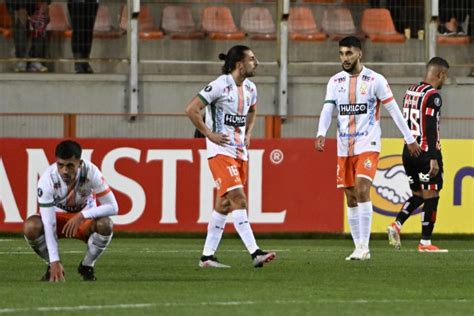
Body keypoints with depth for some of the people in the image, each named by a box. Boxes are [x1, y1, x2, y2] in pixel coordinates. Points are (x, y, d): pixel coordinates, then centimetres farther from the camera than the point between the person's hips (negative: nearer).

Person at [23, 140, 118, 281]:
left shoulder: (90, 171, -29)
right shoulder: (47, 179, -30)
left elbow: (113, 207, -27)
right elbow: (48, 224, -31)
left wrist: (82, 216, -40)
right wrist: (54, 262, -37)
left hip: (85, 217, 0)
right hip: (57, 215, 0)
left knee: (105, 225, -33)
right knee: (31, 227, -31)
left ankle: (87, 266, -5)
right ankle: (52, 267, -3)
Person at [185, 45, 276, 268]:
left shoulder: (250, 88, 10)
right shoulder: (220, 86, -14)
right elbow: (191, 109, -15)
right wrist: (209, 134, -13)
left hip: (240, 151, 8)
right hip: (220, 150, -8)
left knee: (224, 204, 9)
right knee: (238, 199, -18)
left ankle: (207, 256, 14)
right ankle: (255, 253, -25)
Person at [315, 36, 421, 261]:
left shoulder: (375, 80, -4)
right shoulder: (335, 82, 8)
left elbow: (393, 109, -1)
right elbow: (327, 110, -1)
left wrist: (409, 139, 0)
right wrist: (321, 134, -20)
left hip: (368, 146, -5)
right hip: (344, 148, 5)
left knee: (362, 191, -19)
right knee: (351, 198, 5)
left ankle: (364, 247, -18)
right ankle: (358, 248, 12)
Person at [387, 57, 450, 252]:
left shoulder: (411, 91, 12)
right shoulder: (432, 96, -14)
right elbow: (430, 129, -20)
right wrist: (434, 159, -21)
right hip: (426, 153, -8)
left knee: (418, 195, 19)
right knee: (430, 198, 0)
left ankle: (397, 225, 1)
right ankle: (425, 242, 1)